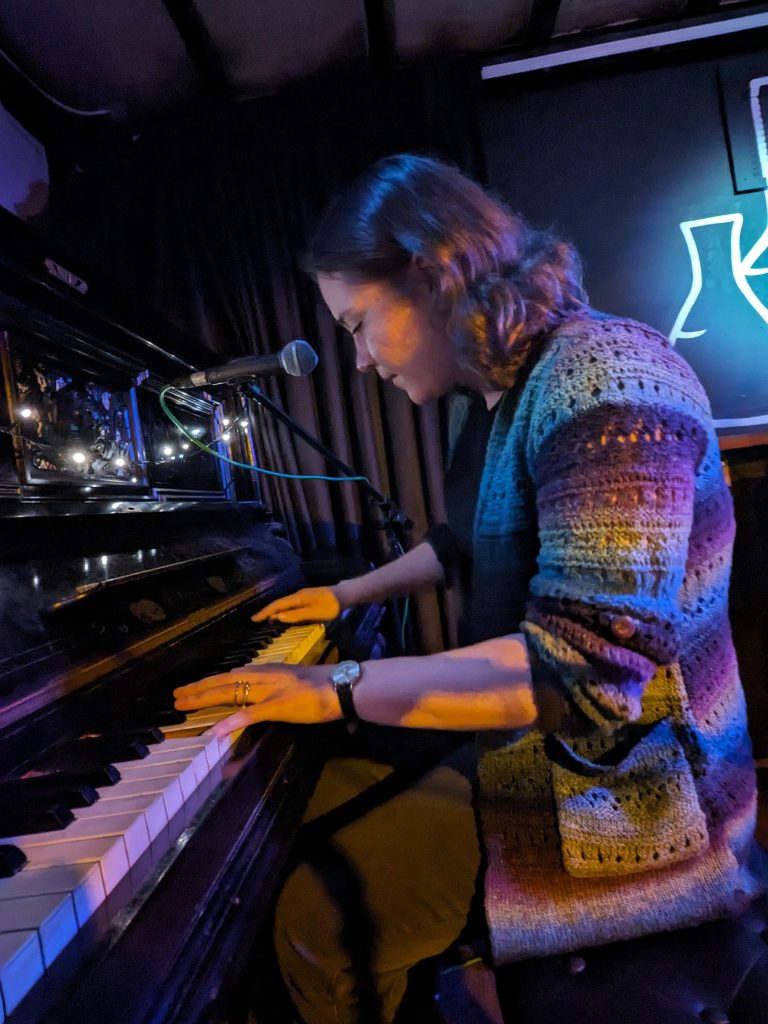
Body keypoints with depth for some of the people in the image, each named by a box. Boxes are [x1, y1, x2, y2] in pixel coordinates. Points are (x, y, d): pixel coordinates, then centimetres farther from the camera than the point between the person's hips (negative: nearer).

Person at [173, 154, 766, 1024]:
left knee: (320, 917, -16)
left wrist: (338, 688, -26)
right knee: (318, 803, 13)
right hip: (524, 738, 9)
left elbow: (591, 667, -31)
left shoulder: (602, 377, -24)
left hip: (620, 784, -9)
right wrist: (347, 594, 27)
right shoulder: (494, 397, 6)